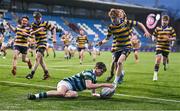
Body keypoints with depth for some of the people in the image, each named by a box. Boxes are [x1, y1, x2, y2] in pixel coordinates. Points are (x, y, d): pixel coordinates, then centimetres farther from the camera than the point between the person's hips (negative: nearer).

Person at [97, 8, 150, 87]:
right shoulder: (111, 27, -7)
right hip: (116, 48, 3)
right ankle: (120, 74, 44)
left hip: (126, 46, -3)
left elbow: (139, 24, -1)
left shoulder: (127, 23, -12)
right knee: (117, 66, 7)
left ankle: (116, 81, -16)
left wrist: (146, 31, -12)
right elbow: (107, 38, 2)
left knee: (120, 62, -26)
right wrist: (102, 42, -18)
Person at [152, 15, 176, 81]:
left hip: (167, 47, 1)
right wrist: (154, 38, -13)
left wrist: (170, 39, -19)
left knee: (164, 60, 8)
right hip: (159, 46, -1)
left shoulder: (171, 29, 1)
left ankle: (165, 64, 50)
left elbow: (174, 38, 2)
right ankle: (155, 74, -16)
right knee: (158, 59, -18)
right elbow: (153, 35, 11)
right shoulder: (157, 29, 2)